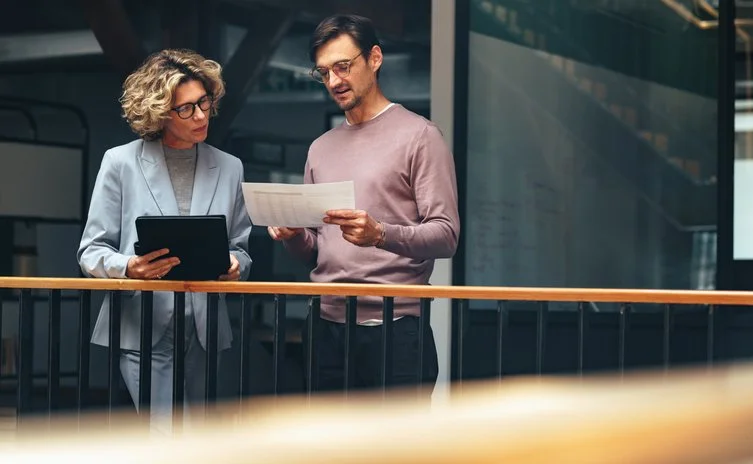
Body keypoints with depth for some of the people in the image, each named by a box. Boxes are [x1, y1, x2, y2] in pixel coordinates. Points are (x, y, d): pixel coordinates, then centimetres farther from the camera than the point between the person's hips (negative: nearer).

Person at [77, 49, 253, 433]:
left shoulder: (229, 168, 11)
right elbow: (92, 251, 0)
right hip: (143, 329, -4)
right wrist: (128, 267, -21)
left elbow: (240, 247, 14)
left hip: (205, 330, 4)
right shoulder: (121, 163, 1)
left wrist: (234, 265, -10)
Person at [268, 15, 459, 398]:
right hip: (327, 329, 6)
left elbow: (445, 235, -9)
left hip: (393, 329, -5)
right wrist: (293, 236, -3)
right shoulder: (321, 149, 18)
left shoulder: (418, 136, 0)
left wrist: (380, 234, -25)